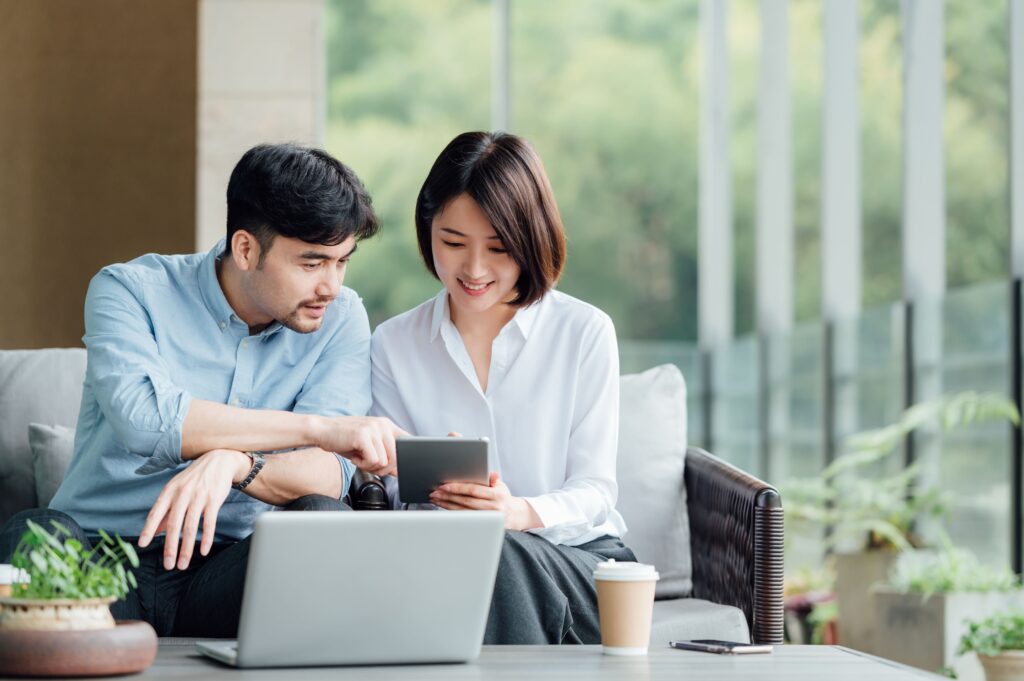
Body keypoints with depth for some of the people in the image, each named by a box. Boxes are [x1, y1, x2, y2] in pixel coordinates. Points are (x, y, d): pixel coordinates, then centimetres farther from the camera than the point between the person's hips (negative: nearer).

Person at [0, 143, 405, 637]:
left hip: (221, 569, 2)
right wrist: (318, 427, -26)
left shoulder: (339, 318, 5)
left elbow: (330, 475, -8)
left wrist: (233, 463, -30)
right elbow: (144, 418, -25)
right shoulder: (130, 291, -4)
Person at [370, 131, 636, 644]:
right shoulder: (392, 346, 9)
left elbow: (594, 490, -1)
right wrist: (432, 493, -19)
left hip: (579, 558, -1)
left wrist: (520, 513, -24)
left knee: (498, 551, -36)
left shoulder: (586, 332, 3)